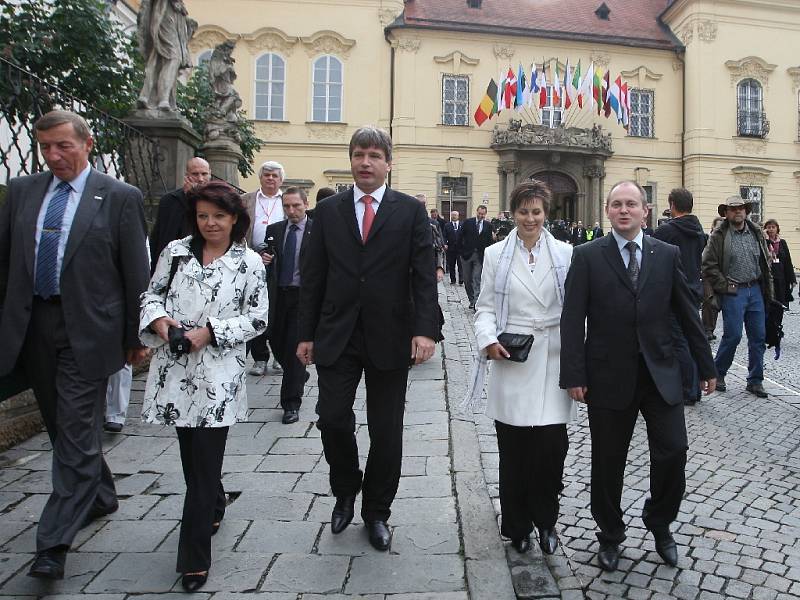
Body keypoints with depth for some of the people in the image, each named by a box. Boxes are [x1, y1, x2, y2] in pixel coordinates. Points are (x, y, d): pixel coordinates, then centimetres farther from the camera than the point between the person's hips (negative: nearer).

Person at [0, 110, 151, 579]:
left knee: (77, 434, -2)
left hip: (86, 329, -5)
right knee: (64, 428, 18)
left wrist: (136, 337, -3)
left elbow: (136, 273, -4)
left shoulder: (121, 197, -5)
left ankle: (55, 543, 6)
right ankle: (100, 497, 39)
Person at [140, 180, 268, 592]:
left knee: (205, 463, -2)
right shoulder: (175, 251, 9)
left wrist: (210, 331, -13)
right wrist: (160, 319, -9)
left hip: (218, 374, -3)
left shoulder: (249, 262, 0)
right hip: (174, 369, 4)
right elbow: (152, 295, 13)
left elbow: (257, 318, -2)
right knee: (191, 455, 17)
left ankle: (194, 558, 8)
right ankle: (214, 510, 44)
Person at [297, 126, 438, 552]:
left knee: (386, 432, 7)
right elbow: (313, 276, 7)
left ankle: (376, 512, 27)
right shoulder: (328, 210, 7)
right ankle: (345, 492, 29)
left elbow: (424, 275, -5)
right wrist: (306, 333, 3)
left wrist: (424, 330, -16)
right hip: (336, 336, 2)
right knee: (332, 418, 0)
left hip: (389, 337, -1)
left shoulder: (410, 211, 2)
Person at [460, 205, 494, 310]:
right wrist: (462, 250, -1)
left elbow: (489, 241, 7)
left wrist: (492, 238, -12)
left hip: (480, 256, -1)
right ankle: (471, 300, 23)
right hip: (467, 254, 1)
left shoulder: (488, 225, 4)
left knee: (477, 280, -9)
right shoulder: (468, 222, 0)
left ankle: (476, 303, -11)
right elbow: (461, 236, 2)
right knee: (467, 280, 8)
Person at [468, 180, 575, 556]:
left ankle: (545, 520, 21)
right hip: (510, 361, 0)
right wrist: (489, 340, -11)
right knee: (513, 450, 6)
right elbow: (485, 307, 6)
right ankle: (517, 525, 26)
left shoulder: (565, 254, 5)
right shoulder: (495, 255, 6)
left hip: (553, 362, 0)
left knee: (551, 447, -5)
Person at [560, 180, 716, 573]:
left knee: (673, 452, 0)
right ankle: (610, 535, 31)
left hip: (660, 373, 2)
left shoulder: (667, 255, 5)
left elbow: (687, 313, 9)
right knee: (607, 462, 9)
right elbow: (572, 319, -7)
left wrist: (706, 367, 10)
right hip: (609, 375, -2)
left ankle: (660, 523, 29)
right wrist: (573, 375, -11)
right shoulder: (587, 256, -3)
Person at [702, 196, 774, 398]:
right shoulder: (718, 236, -5)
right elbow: (708, 266, -7)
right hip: (733, 292, -5)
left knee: (759, 337, 6)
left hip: (756, 290, 5)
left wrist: (768, 290, 9)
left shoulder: (756, 233, 10)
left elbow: (766, 262, 15)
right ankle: (717, 374, 14)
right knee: (732, 335, -7)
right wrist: (725, 287, -10)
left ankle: (755, 381, 17)